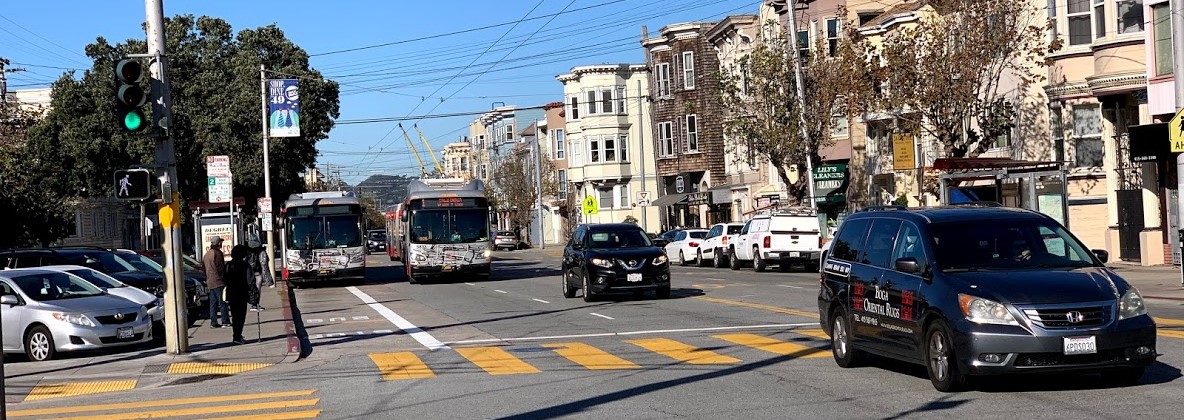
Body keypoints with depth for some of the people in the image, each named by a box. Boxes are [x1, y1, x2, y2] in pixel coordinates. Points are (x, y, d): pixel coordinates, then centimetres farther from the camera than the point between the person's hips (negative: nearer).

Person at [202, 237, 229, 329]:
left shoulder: (206, 255, 15)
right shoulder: (217, 253, -12)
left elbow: (203, 268, 19)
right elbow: (221, 268, -15)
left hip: (210, 282, 8)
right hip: (218, 282, -8)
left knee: (213, 303, 9)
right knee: (222, 302, -5)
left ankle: (213, 322, 9)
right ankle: (225, 321, -6)